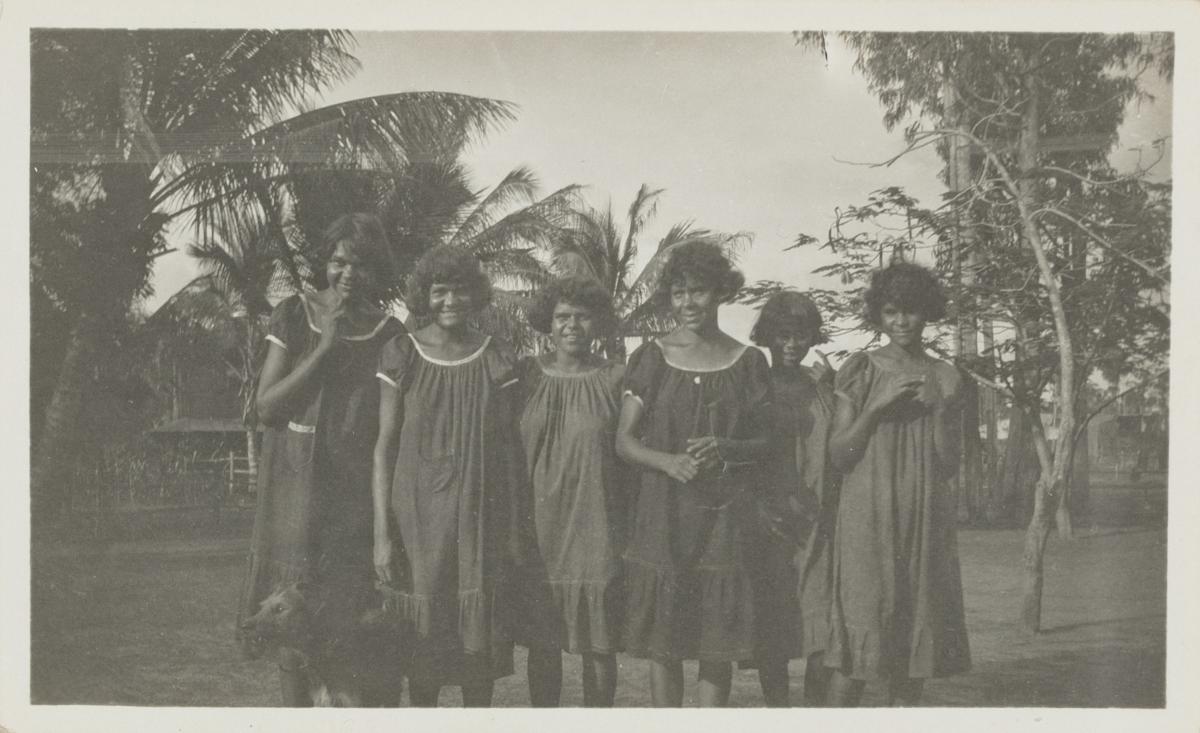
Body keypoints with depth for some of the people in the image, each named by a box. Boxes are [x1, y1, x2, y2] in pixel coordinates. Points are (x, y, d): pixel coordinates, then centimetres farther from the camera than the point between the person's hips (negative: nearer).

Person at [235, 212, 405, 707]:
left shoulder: (393, 337, 1)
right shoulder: (294, 317, 2)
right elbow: (267, 407, -5)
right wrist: (325, 348, -13)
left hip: (361, 499, -1)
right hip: (299, 495, 1)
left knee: (368, 637, -1)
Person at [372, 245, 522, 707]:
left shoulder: (497, 359, 3)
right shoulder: (401, 356, -1)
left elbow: (509, 445, 5)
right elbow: (384, 445, -2)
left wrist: (515, 527, 2)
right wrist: (382, 532, -7)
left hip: (481, 520, 1)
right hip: (418, 518, -1)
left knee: (479, 634, 5)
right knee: (423, 637, 5)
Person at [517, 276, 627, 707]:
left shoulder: (616, 379, 1)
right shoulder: (525, 375, 5)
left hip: (598, 530, -1)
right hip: (540, 529, 2)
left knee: (599, 645, 5)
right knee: (542, 643, 8)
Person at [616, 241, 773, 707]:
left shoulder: (748, 362, 5)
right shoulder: (652, 358, 3)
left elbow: (766, 441, 8)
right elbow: (624, 441, 3)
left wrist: (726, 449, -12)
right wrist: (668, 461, -15)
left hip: (725, 516, 0)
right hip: (663, 513, 0)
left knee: (719, 642, 2)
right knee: (662, 640, 2)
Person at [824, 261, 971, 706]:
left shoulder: (945, 377, 9)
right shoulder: (861, 370, 3)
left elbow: (950, 465, 6)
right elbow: (838, 454, -1)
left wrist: (939, 408, -8)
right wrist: (877, 406, -12)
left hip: (925, 520, 3)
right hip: (867, 516, -3)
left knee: (916, 635, 3)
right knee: (859, 633, -7)